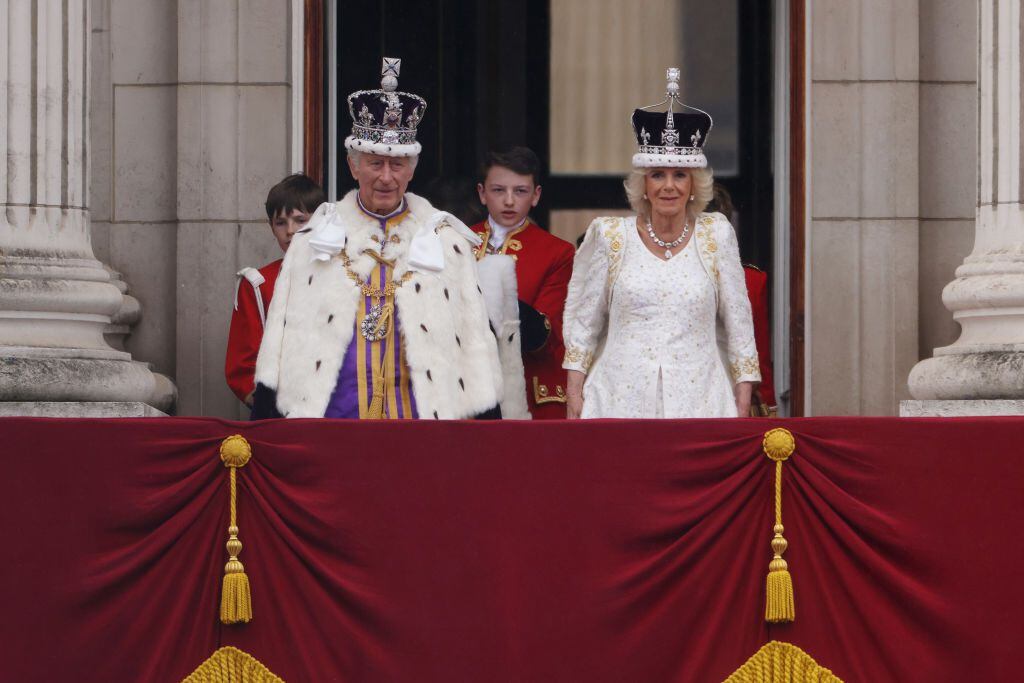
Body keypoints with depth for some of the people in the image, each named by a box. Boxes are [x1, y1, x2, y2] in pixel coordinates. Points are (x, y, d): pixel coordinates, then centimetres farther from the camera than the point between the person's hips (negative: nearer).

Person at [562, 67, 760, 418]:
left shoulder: (716, 234, 6)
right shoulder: (610, 236, 5)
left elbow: (738, 321, 9)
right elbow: (583, 320, 10)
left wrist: (743, 401, 5)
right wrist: (574, 392, 6)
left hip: (698, 399, 0)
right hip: (621, 399, 0)